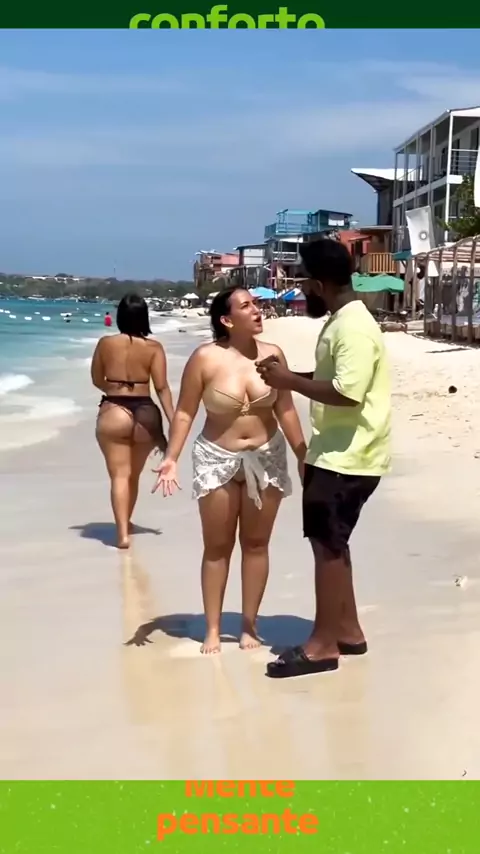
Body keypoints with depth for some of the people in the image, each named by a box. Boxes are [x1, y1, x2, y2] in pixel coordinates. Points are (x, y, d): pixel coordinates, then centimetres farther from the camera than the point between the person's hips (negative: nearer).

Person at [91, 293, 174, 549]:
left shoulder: (105, 343, -2)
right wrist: (173, 421, -2)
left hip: (113, 413, -2)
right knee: (134, 474, 19)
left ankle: (123, 532, -13)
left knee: (120, 474, -1)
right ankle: (126, 523, 36)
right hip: (145, 415, 2)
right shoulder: (153, 347, -4)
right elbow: (162, 388, -6)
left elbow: (97, 381, 9)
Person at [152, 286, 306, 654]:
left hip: (266, 458, 2)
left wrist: (303, 456, 2)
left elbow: (286, 410, 2)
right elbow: (185, 412, -8)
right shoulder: (206, 358, -13)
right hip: (217, 459, -2)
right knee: (217, 547, 6)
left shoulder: (273, 354, -4)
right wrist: (171, 458, -16)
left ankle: (249, 625, 20)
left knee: (256, 543, 9)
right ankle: (213, 628, 16)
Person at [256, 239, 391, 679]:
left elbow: (347, 393, -28)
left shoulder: (354, 327, -19)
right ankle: (347, 631, 25)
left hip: (347, 458, -10)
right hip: (333, 454, 10)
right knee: (330, 543, 15)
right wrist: (289, 375, 11)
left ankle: (323, 645, 5)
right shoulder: (340, 321, 14)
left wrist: (291, 381, -19)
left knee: (327, 545, -4)